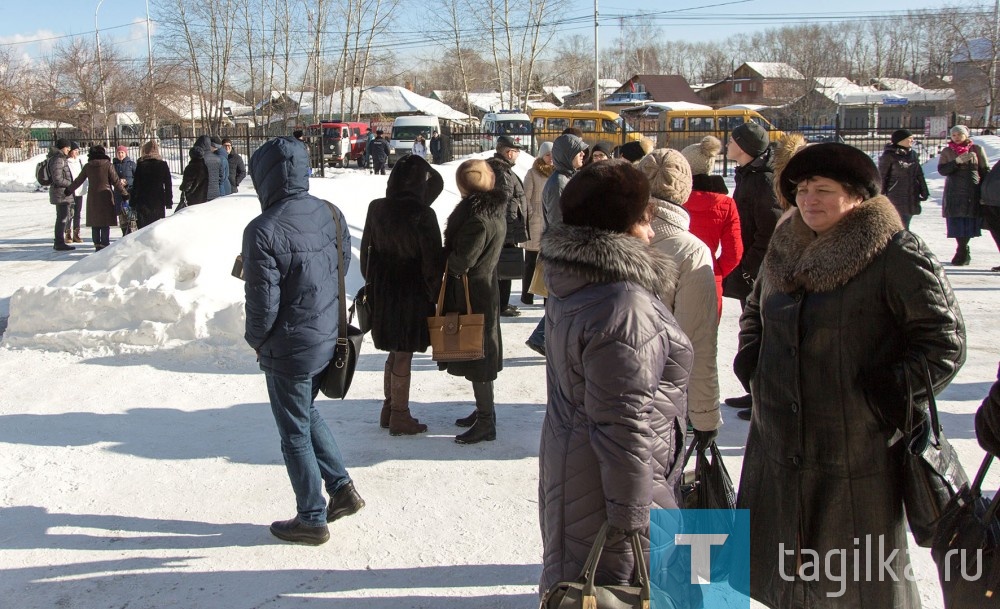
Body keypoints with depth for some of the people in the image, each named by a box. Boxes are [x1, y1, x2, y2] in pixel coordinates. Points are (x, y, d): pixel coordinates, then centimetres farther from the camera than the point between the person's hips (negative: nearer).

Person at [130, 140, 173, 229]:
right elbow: (168, 185, 4)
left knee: (143, 226, 2)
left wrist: (132, 202, 3)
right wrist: (169, 202, 9)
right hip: (159, 201, 2)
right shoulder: (163, 164, 2)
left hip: (143, 202, -2)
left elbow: (135, 185, -3)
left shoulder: (141, 165, -5)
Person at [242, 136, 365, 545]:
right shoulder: (331, 213, -2)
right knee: (307, 412, 27)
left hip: (290, 350, -7)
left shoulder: (263, 231, -22)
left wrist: (255, 341, 0)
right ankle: (341, 488, 25)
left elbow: (262, 301, -19)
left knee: (295, 434, 9)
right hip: (331, 339, 7)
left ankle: (312, 519, 20)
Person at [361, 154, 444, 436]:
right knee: (403, 356, 6)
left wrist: (371, 283, 18)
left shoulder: (376, 209, -2)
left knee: (395, 352, 20)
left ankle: (388, 411, 29)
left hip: (381, 291, 5)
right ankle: (399, 418, 17)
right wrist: (436, 296, -4)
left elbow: (366, 250, 7)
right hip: (412, 293, -5)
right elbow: (432, 261, -15)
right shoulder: (422, 215, -18)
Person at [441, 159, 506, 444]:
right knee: (480, 354, 19)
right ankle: (484, 412, 31)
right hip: (486, 287, 9)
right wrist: (452, 256, 4)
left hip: (471, 294, -9)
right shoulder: (495, 210, 5)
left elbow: (460, 262, -23)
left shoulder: (478, 217, -24)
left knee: (476, 356, -1)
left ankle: (485, 422, 8)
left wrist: (445, 259, -4)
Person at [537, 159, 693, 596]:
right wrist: (633, 517, -22)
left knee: (578, 585, 22)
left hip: (567, 458, 10)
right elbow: (624, 420, -27)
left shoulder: (571, 286, 5)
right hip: (610, 484, -10)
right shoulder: (625, 306, -26)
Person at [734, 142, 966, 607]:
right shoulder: (784, 248, 8)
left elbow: (944, 341, -10)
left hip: (860, 451, -6)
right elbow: (754, 313, 24)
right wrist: (751, 367, 9)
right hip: (779, 445, 6)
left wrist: (889, 398, -15)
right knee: (780, 568, 17)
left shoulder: (896, 254, -11)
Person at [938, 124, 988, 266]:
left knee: (969, 221, -2)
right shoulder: (947, 152, 9)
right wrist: (957, 161, -18)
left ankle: (962, 253, 6)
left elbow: (985, 171, 7)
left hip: (973, 193, -1)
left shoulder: (977, 149, 6)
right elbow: (941, 170, -3)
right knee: (956, 222, -1)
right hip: (954, 194, 1)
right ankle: (963, 252, 12)